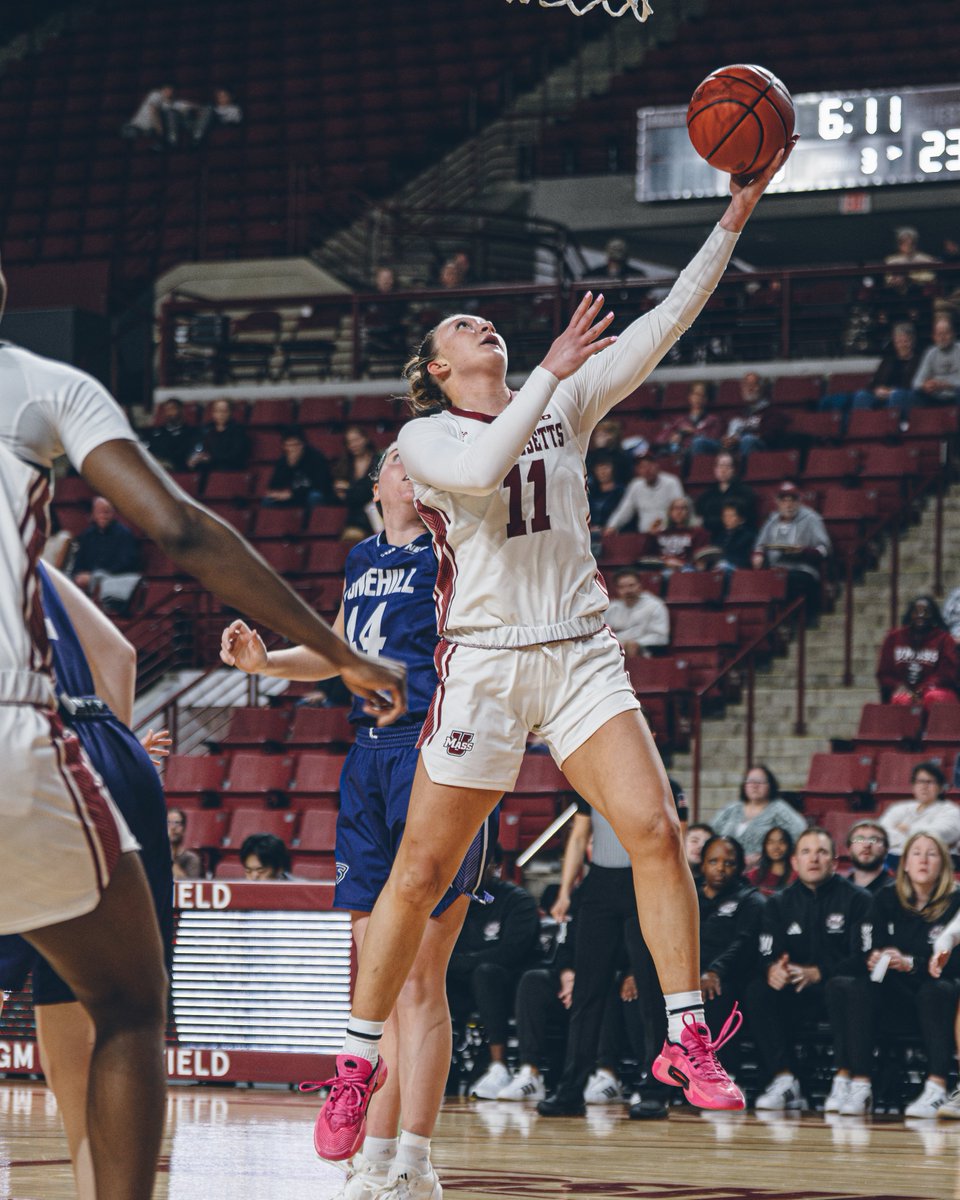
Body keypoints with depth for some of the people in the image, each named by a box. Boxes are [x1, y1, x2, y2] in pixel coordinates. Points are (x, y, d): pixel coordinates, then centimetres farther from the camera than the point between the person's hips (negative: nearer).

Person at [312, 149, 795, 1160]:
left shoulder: (566, 406, 12)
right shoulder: (424, 438, 2)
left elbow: (663, 326, 4)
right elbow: (479, 468, -21)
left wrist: (734, 218, -4)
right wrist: (551, 372, -18)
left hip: (582, 654, 3)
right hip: (483, 663, -3)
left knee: (655, 830, -13)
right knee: (420, 874, -1)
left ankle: (686, 1038, -6)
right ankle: (357, 1063, 10)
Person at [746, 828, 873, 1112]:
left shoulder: (856, 899, -2)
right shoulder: (779, 903, 10)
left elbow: (864, 959, -13)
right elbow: (767, 957, 1)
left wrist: (818, 973, -28)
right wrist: (772, 970, -26)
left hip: (840, 985, -4)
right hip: (797, 996, 4)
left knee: (841, 987, -37)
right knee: (757, 991, -23)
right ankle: (784, 1081, -28)